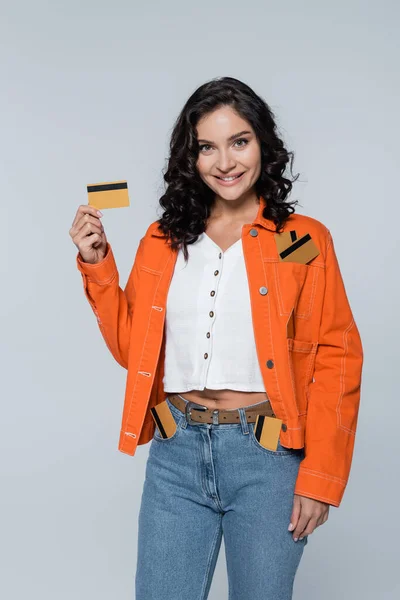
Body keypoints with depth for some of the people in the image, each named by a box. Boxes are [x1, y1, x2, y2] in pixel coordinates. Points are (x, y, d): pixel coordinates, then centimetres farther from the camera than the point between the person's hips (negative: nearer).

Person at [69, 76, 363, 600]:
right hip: (176, 452, 3)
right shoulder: (163, 241, 8)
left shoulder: (305, 241, -2)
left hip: (267, 457, -2)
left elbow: (337, 360, -3)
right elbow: (131, 348, 11)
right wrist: (96, 264, 1)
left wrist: (320, 477, -8)